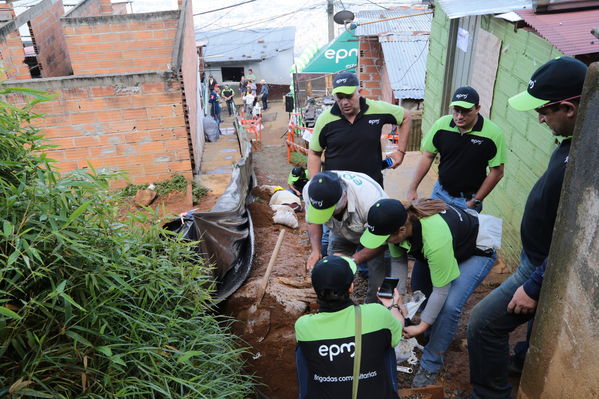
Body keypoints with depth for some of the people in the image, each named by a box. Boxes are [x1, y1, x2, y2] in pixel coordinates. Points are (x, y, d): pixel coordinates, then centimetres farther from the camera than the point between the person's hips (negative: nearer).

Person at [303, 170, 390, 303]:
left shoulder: (370, 201, -43)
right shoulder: (309, 191, -29)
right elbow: (313, 222, -9)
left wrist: (353, 260, -38)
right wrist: (316, 250, -25)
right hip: (341, 233, 4)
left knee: (379, 282, -13)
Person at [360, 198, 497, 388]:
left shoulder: (435, 240, -45)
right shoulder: (397, 219, -26)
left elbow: (441, 290, -31)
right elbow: (398, 259, -9)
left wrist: (422, 326, -22)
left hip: (478, 252, -7)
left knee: (449, 306, -21)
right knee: (418, 287, -1)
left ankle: (430, 365, -2)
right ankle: (435, 333, 26)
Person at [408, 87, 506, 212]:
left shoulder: (494, 134, -18)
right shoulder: (441, 124, -10)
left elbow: (497, 173, -12)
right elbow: (427, 157, -1)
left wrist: (475, 202, -11)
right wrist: (412, 189, -3)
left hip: (468, 199, -3)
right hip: (440, 192, 3)